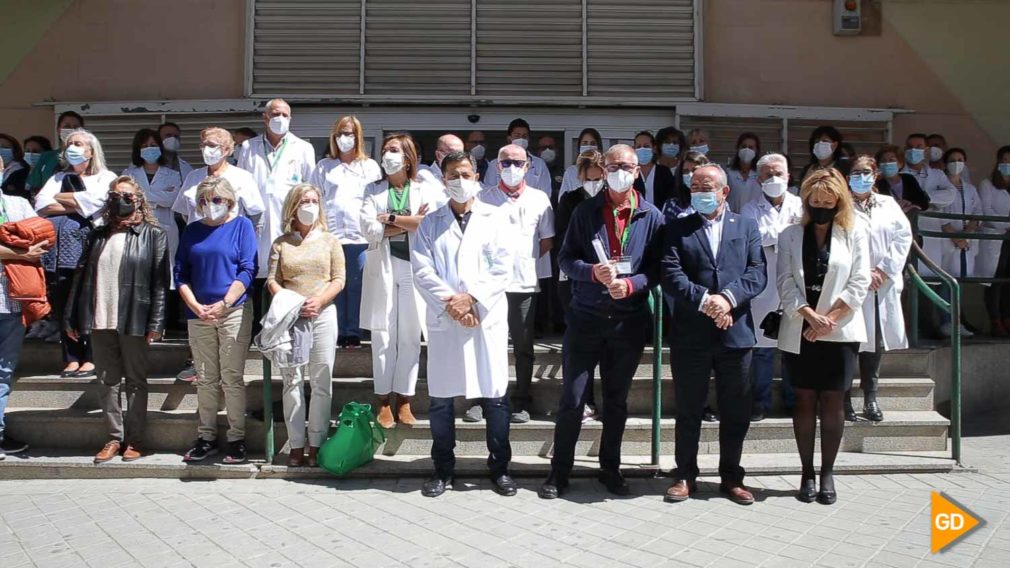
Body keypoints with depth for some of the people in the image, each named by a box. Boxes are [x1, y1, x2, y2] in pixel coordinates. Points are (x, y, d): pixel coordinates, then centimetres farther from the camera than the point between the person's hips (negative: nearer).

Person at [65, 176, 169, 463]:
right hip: (99, 321, 4)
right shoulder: (98, 235, 14)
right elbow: (82, 276, 12)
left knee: (135, 381, 5)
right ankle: (114, 437, 20)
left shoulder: (153, 235, 0)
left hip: (134, 321, -4)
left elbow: (160, 281, -6)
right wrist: (72, 318, 6)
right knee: (107, 382, 9)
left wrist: (155, 322, -13)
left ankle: (135, 439, 15)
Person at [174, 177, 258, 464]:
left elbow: (247, 270, -7)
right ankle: (206, 438, 16)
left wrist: (222, 305, -15)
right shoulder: (192, 230, 13)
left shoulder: (242, 225, 2)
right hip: (198, 314, 4)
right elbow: (180, 274, 9)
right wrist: (196, 307, -7)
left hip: (234, 312, -4)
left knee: (232, 378, -3)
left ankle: (236, 439, 4)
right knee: (205, 379, 8)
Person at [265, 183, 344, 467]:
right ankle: (296, 445, 6)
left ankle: (316, 444, 6)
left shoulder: (330, 241, 9)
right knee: (292, 381, 1)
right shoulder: (281, 244, 9)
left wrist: (318, 300, -13)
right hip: (290, 317, 0)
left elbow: (338, 279, 3)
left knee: (321, 382, -1)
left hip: (323, 315, 0)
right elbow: (272, 280, 2)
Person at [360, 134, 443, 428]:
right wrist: (411, 222, -6)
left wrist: (391, 219, -8)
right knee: (383, 336, 1)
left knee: (410, 336, 1)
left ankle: (404, 400, 10)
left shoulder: (426, 189, 7)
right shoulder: (374, 190, 11)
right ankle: (384, 402, 8)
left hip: (414, 268, -1)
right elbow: (368, 228, -4)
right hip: (382, 268, 1)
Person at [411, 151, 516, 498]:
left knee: (494, 395, 2)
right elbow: (422, 270, 0)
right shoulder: (430, 223, 10)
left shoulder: (493, 219, 8)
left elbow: (502, 268, -1)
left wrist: (471, 297, -12)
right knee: (440, 397, 5)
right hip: (443, 320, 1)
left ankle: (500, 467, 15)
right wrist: (450, 302, -12)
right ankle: (443, 469, 17)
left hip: (487, 317, -1)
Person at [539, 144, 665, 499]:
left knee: (617, 401, 13)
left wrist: (630, 284, -17)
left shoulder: (651, 217, 2)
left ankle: (610, 469, 27)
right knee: (572, 400, 3)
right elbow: (566, 259, 1)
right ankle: (559, 472, 14)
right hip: (585, 319, 0)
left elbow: (658, 269, 1)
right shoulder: (585, 212, 3)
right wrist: (593, 271, -18)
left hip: (629, 321, 1)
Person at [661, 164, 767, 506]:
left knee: (736, 411, 9)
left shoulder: (747, 227, 9)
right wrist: (703, 301, -19)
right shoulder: (678, 229, 5)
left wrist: (728, 297, -18)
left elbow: (757, 273, -2)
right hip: (690, 333, -1)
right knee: (688, 410, 7)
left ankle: (731, 477, 24)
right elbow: (671, 275, -7)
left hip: (736, 332, 1)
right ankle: (685, 476, 20)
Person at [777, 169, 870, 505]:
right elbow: (786, 283, -1)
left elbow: (859, 282, -1)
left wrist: (829, 318, -10)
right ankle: (807, 474, 10)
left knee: (833, 403, 1)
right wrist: (809, 314, -15)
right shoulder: (791, 235, 8)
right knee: (805, 401, 3)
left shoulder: (854, 232, 5)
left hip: (840, 332, -1)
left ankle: (827, 473, 11)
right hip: (800, 333, 1)